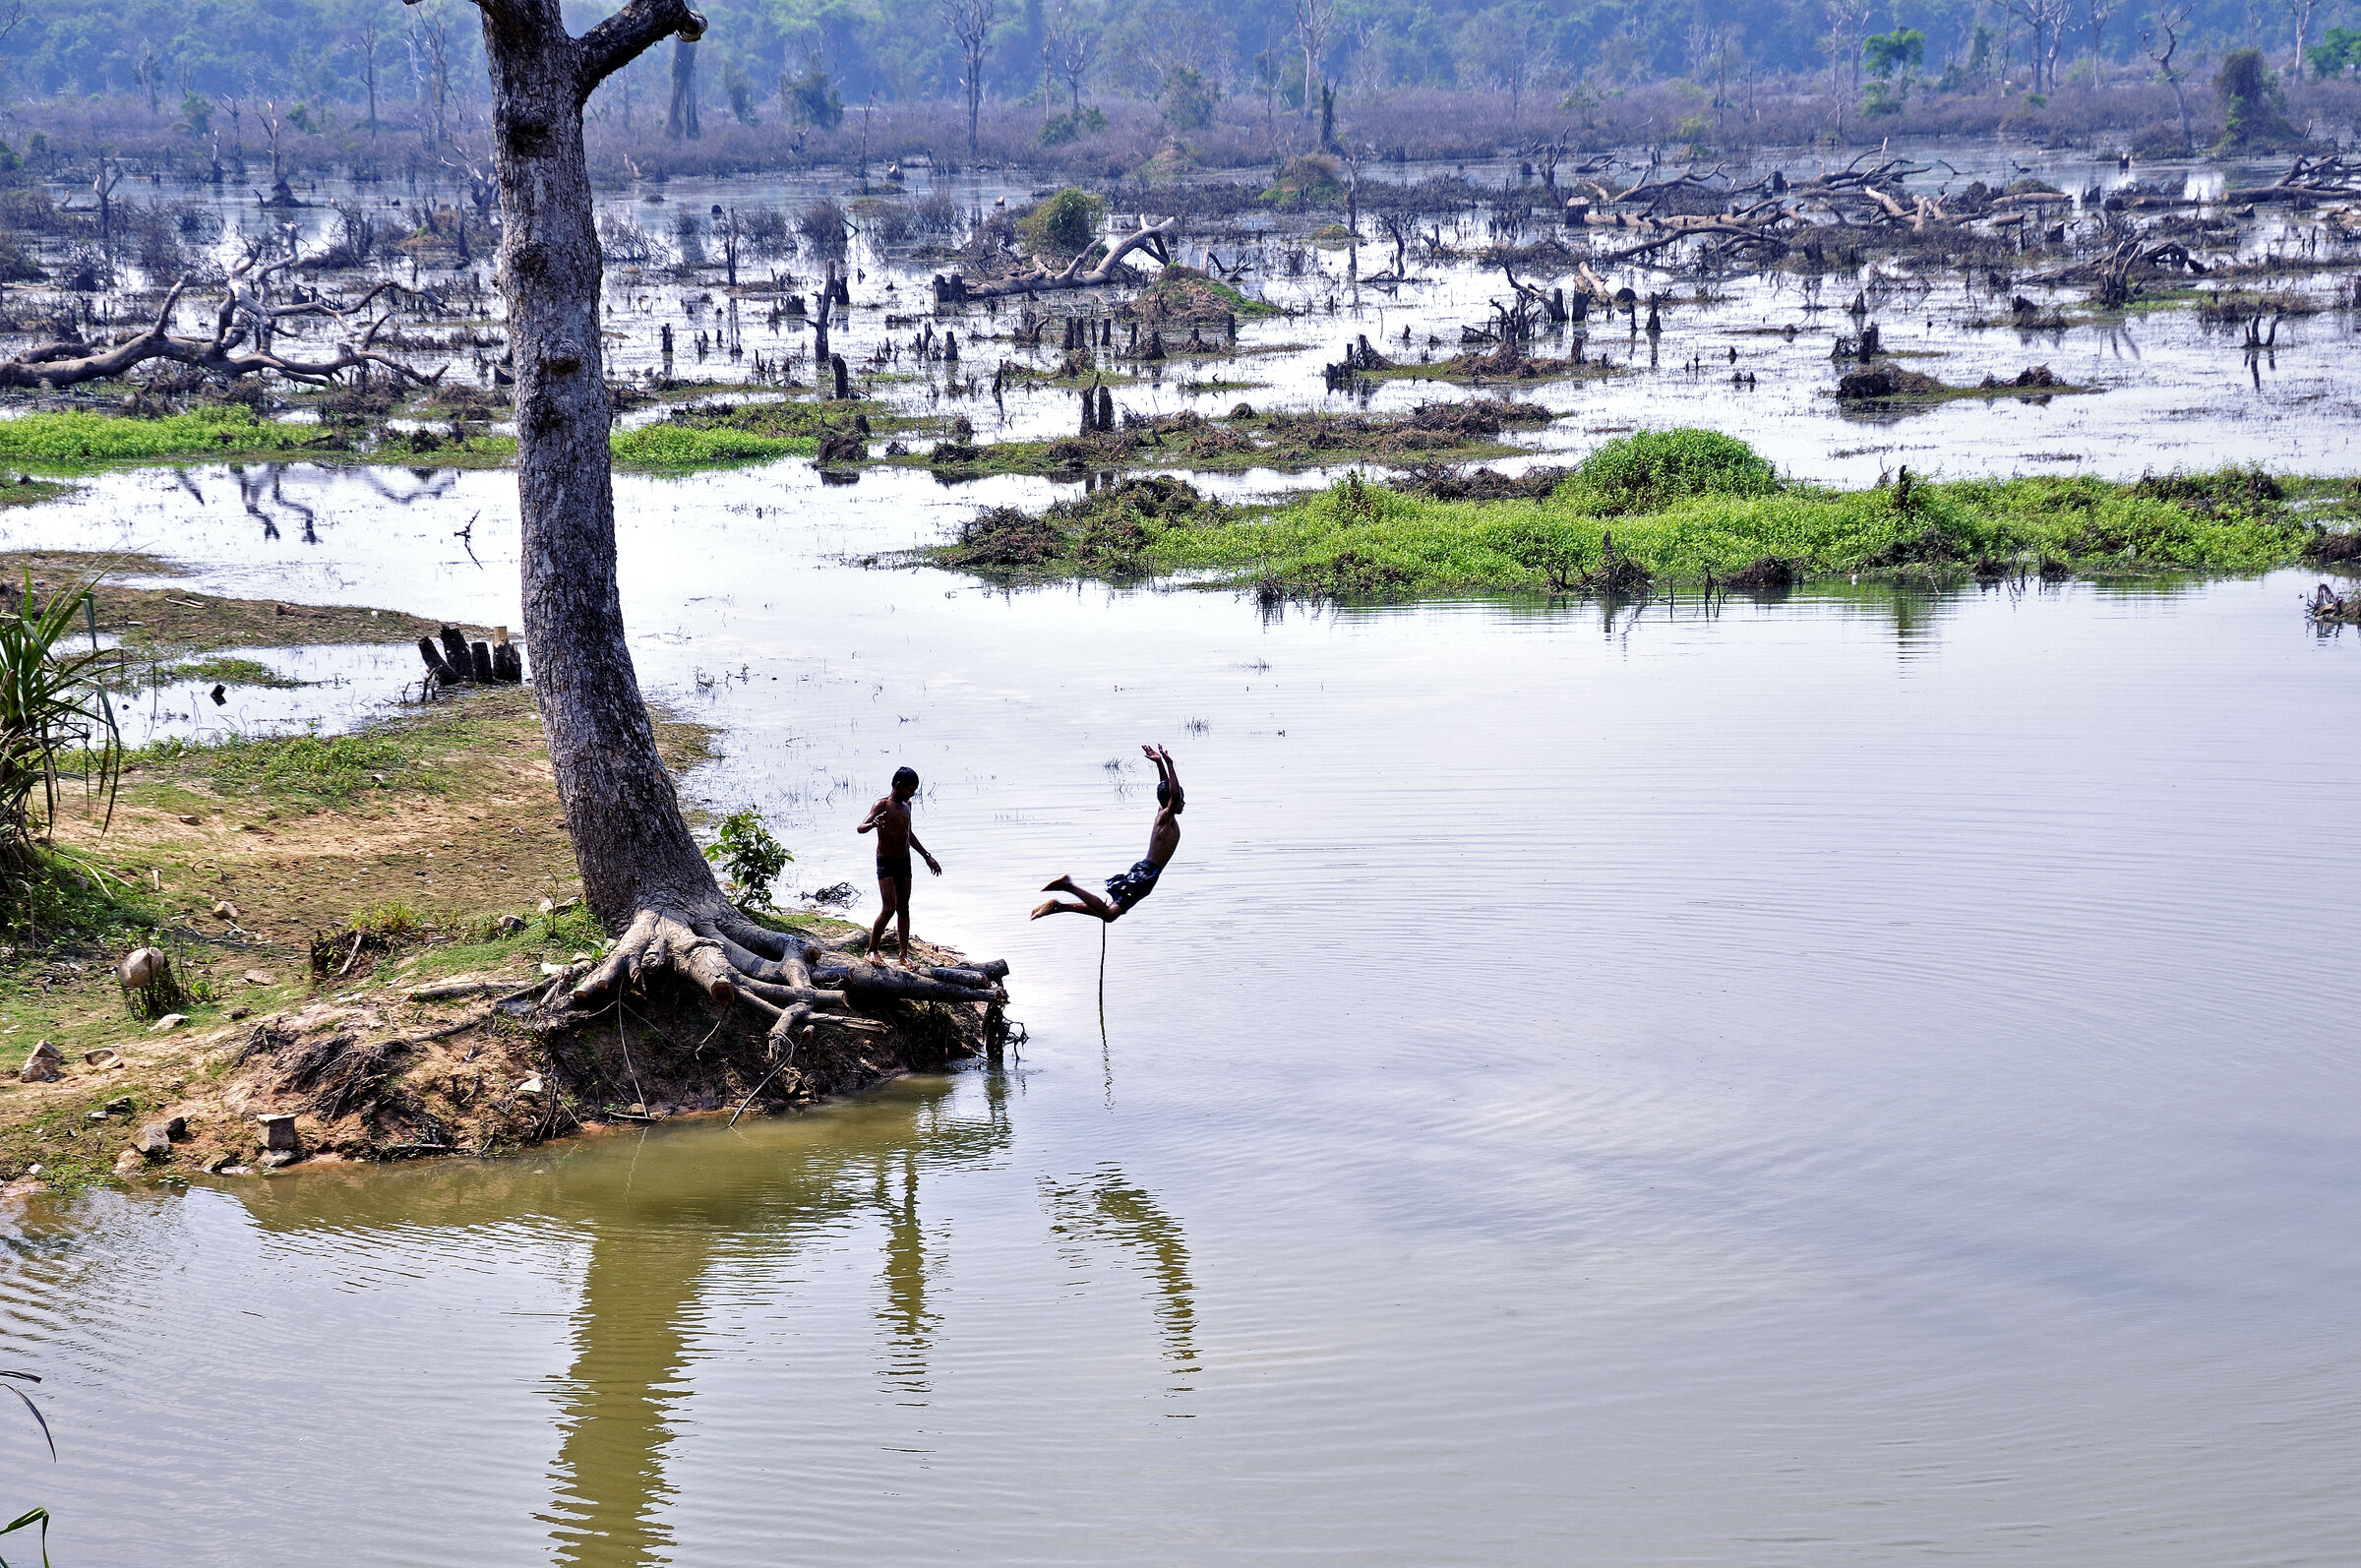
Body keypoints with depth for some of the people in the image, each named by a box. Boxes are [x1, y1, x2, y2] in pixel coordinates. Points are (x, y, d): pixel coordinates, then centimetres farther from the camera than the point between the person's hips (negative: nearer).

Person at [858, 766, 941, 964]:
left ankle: (904, 954, 11)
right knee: (889, 908, -13)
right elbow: (860, 828, -25)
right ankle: (871, 951, -2)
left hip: (904, 861, 7)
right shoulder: (882, 805, -13)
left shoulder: (906, 805, 10)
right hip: (886, 862, -7)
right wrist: (873, 824, -48)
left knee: (903, 908, 7)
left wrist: (927, 856, 28)